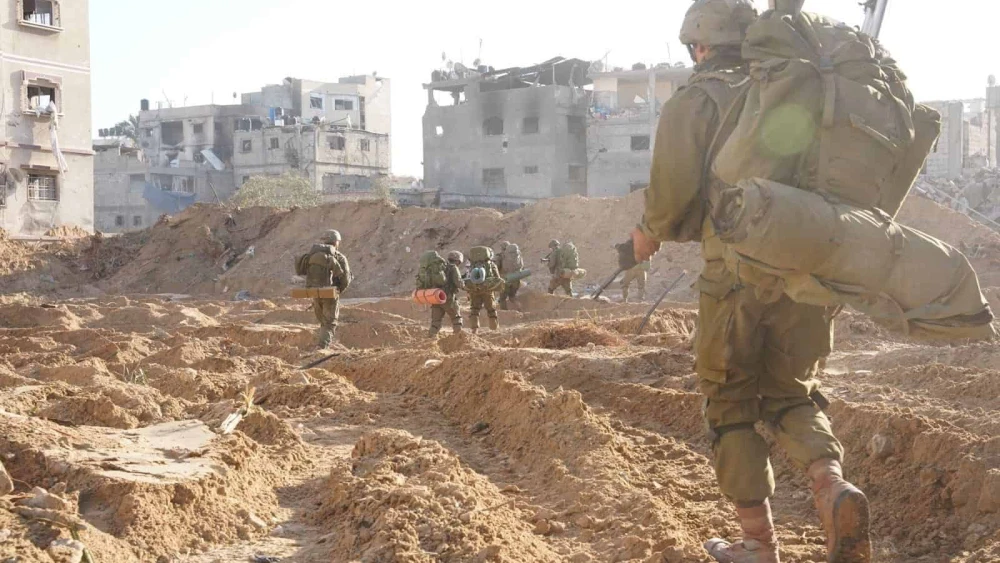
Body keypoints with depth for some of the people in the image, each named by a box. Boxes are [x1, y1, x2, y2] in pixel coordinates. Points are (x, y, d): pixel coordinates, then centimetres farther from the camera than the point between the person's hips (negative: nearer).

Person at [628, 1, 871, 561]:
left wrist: (650, 234, 10)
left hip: (736, 277, -4)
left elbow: (673, 193, -10)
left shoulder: (695, 102, -1)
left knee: (733, 408, 11)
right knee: (793, 394, 19)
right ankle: (834, 487, -9)